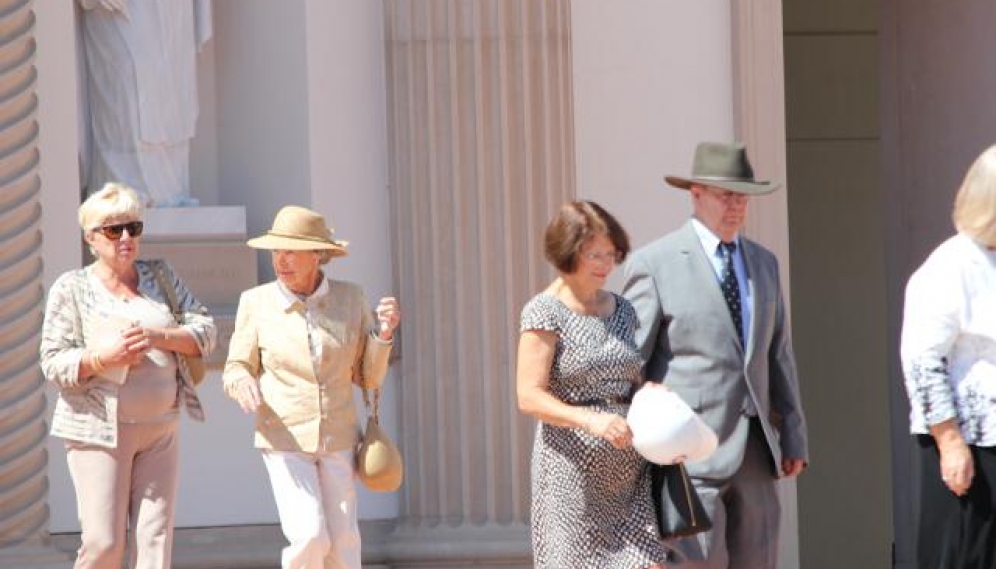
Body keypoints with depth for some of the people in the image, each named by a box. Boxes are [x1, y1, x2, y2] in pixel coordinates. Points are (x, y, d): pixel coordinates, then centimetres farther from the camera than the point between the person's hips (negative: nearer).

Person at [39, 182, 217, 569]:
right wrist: (104, 356, -23)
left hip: (159, 428, 4)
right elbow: (54, 364, -6)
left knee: (155, 538, -2)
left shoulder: (161, 277, 10)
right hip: (100, 430, -4)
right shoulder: (72, 289, -2)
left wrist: (158, 336, -14)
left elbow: (204, 331, 5)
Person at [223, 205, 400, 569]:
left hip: (337, 440, 2)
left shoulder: (349, 299, -4)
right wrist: (243, 384, -27)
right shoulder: (256, 303, -9)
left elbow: (368, 376, 2)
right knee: (309, 539, -16)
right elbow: (236, 371, -3)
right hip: (284, 441, -2)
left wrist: (384, 333, -17)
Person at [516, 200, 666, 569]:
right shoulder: (545, 312, -6)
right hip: (572, 467, -5)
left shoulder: (622, 310, 13)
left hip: (628, 470, 5)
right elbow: (529, 397, -12)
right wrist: (590, 420, -26)